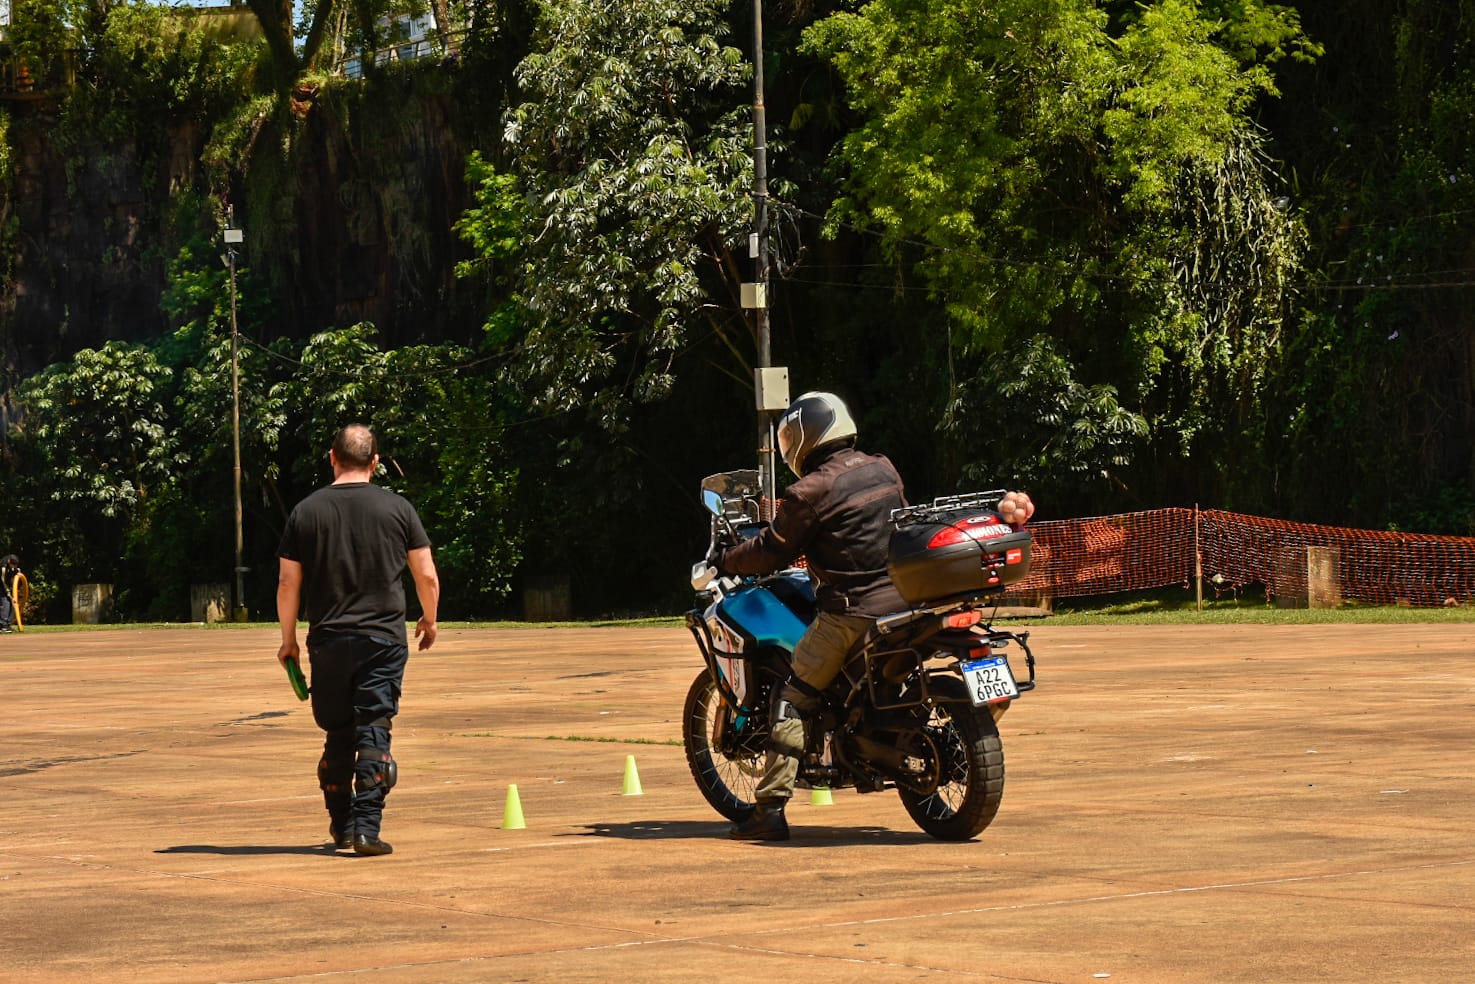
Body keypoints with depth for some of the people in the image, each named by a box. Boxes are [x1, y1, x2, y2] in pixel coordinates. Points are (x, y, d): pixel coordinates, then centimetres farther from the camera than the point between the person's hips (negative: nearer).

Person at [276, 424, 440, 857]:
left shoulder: (306, 511, 3)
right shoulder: (397, 508, 0)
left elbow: (287, 584, 4)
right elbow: (427, 577, 3)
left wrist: (288, 640, 15)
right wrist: (428, 621, 20)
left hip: (328, 642, 2)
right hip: (383, 640, -2)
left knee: (338, 736, 14)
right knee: (374, 734, -2)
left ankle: (341, 825, 22)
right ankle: (366, 826, -12)